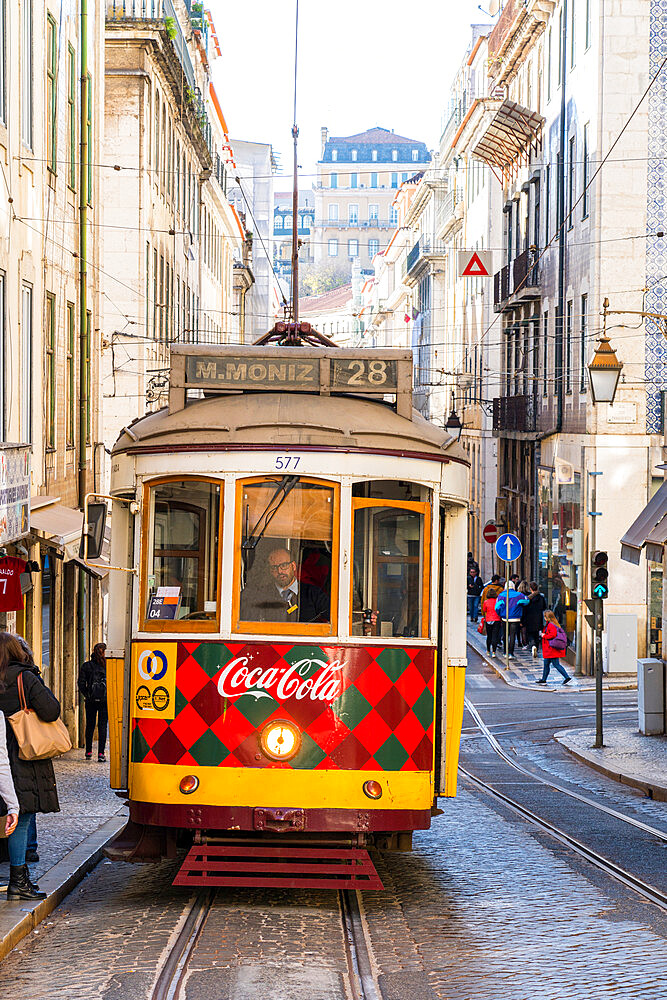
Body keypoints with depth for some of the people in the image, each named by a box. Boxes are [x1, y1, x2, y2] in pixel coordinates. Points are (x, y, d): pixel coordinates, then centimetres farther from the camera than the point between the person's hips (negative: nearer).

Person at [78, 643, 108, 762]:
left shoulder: (86, 666, 1)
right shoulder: (108, 665, -3)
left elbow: (81, 684, -3)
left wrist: (87, 695, 5)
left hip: (90, 700, 1)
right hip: (105, 700, -1)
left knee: (90, 726, 13)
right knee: (102, 726, 0)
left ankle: (88, 752, 18)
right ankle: (101, 753, -6)